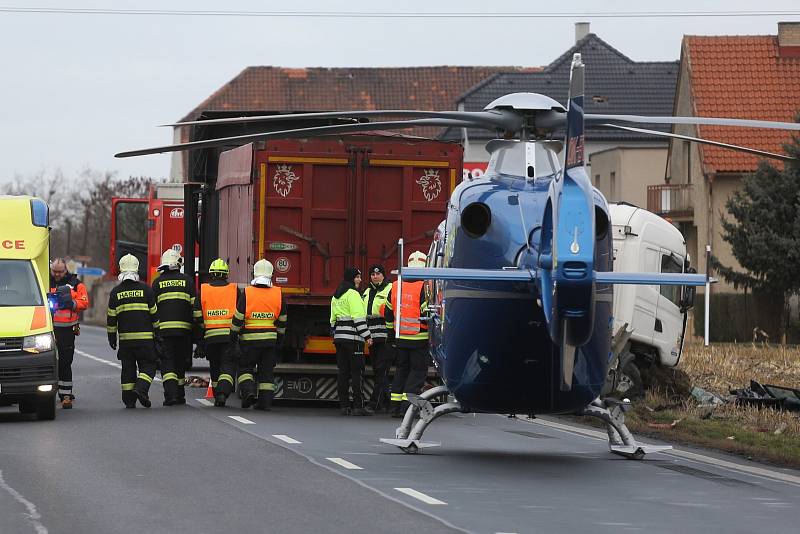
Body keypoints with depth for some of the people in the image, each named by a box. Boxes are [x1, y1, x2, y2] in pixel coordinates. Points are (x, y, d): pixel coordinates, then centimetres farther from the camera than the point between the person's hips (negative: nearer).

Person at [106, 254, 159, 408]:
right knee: (148, 366, 5)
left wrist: (111, 337, 14)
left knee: (128, 368, 8)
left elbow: (111, 317, 5)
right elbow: (154, 313, 1)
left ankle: (129, 400, 5)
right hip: (145, 337, -2)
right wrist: (157, 334, 10)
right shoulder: (145, 289, -2)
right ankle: (141, 388, -18)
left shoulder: (115, 292, 3)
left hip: (125, 338, 2)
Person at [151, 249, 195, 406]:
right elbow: (194, 305, 2)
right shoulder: (187, 281, 5)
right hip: (184, 327, 1)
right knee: (180, 361, 13)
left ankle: (170, 394, -19)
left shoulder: (157, 282, 6)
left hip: (164, 328, -1)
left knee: (167, 362, -2)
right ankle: (180, 395, 19)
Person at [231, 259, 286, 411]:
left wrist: (233, 335, 2)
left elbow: (238, 319, -9)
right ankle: (265, 401, 7)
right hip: (270, 339, 3)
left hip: (249, 340, -3)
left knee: (245, 368, 10)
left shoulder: (246, 293, -11)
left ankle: (249, 392, -11)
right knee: (267, 371, 9)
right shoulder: (277, 294, -1)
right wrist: (279, 336, 20)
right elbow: (282, 320, 8)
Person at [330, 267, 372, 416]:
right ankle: (358, 406, -9)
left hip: (339, 337, 8)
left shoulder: (336, 296, 17)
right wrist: (367, 336, -15)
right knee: (356, 371, -7)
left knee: (343, 371, 9)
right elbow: (358, 318, -16)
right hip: (353, 336, -8)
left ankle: (343, 405, 9)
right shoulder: (353, 294, -10)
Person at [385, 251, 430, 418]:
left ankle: (396, 407, 15)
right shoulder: (424, 287, -13)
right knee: (418, 370, 1)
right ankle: (407, 407, -8)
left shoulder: (395, 287, 6)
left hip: (401, 338, 6)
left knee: (402, 369, 16)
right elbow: (426, 314, -18)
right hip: (419, 338, -6)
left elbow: (388, 314, 14)